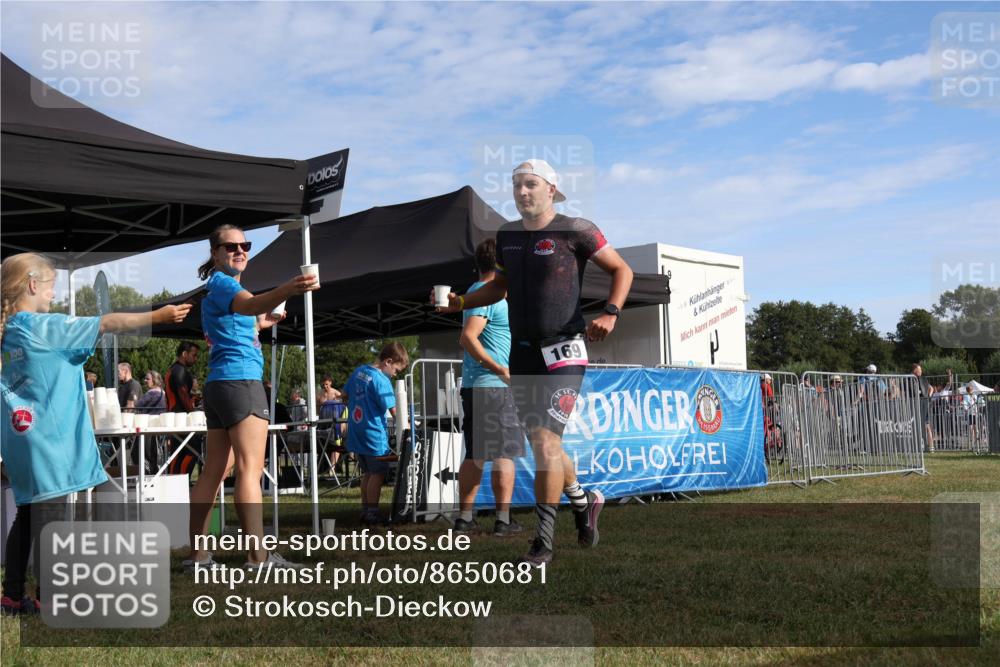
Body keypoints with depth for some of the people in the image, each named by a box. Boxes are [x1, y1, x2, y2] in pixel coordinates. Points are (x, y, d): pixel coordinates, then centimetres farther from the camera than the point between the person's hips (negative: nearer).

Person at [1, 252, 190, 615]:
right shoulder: (44, 327, -13)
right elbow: (107, 323, -13)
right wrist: (156, 316, -7)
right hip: (48, 439, -9)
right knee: (50, 516, -5)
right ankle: (49, 599, -1)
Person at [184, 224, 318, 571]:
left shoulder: (218, 288, 24)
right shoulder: (220, 281, -7)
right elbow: (249, 304, -31)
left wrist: (259, 324, 32)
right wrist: (287, 289, -49)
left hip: (220, 384, 10)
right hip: (240, 380, -10)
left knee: (214, 471, 10)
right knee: (250, 468, -14)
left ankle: (197, 553, 12)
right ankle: (258, 558, -19)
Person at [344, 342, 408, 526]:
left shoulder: (358, 371, 8)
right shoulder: (381, 380, -17)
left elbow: (345, 395, 18)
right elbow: (393, 410, -19)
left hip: (356, 433, 9)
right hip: (374, 435, -9)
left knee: (367, 473, 17)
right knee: (377, 474, -1)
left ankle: (365, 510, 20)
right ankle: (372, 513, 0)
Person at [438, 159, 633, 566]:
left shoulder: (575, 230, -6)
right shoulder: (507, 236, 11)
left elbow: (622, 270, 2)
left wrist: (610, 313, -13)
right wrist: (461, 302, 9)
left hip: (563, 353, -6)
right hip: (522, 354, 7)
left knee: (546, 442, -14)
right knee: (542, 445, 13)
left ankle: (543, 542, -5)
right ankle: (584, 501, 39)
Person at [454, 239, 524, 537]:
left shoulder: (476, 291, 17)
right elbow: (468, 337, -25)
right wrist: (501, 369, -22)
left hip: (474, 386, 9)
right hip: (493, 387, -9)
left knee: (475, 455, 11)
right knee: (504, 454, -4)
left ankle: (465, 518, 14)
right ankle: (504, 520, -2)